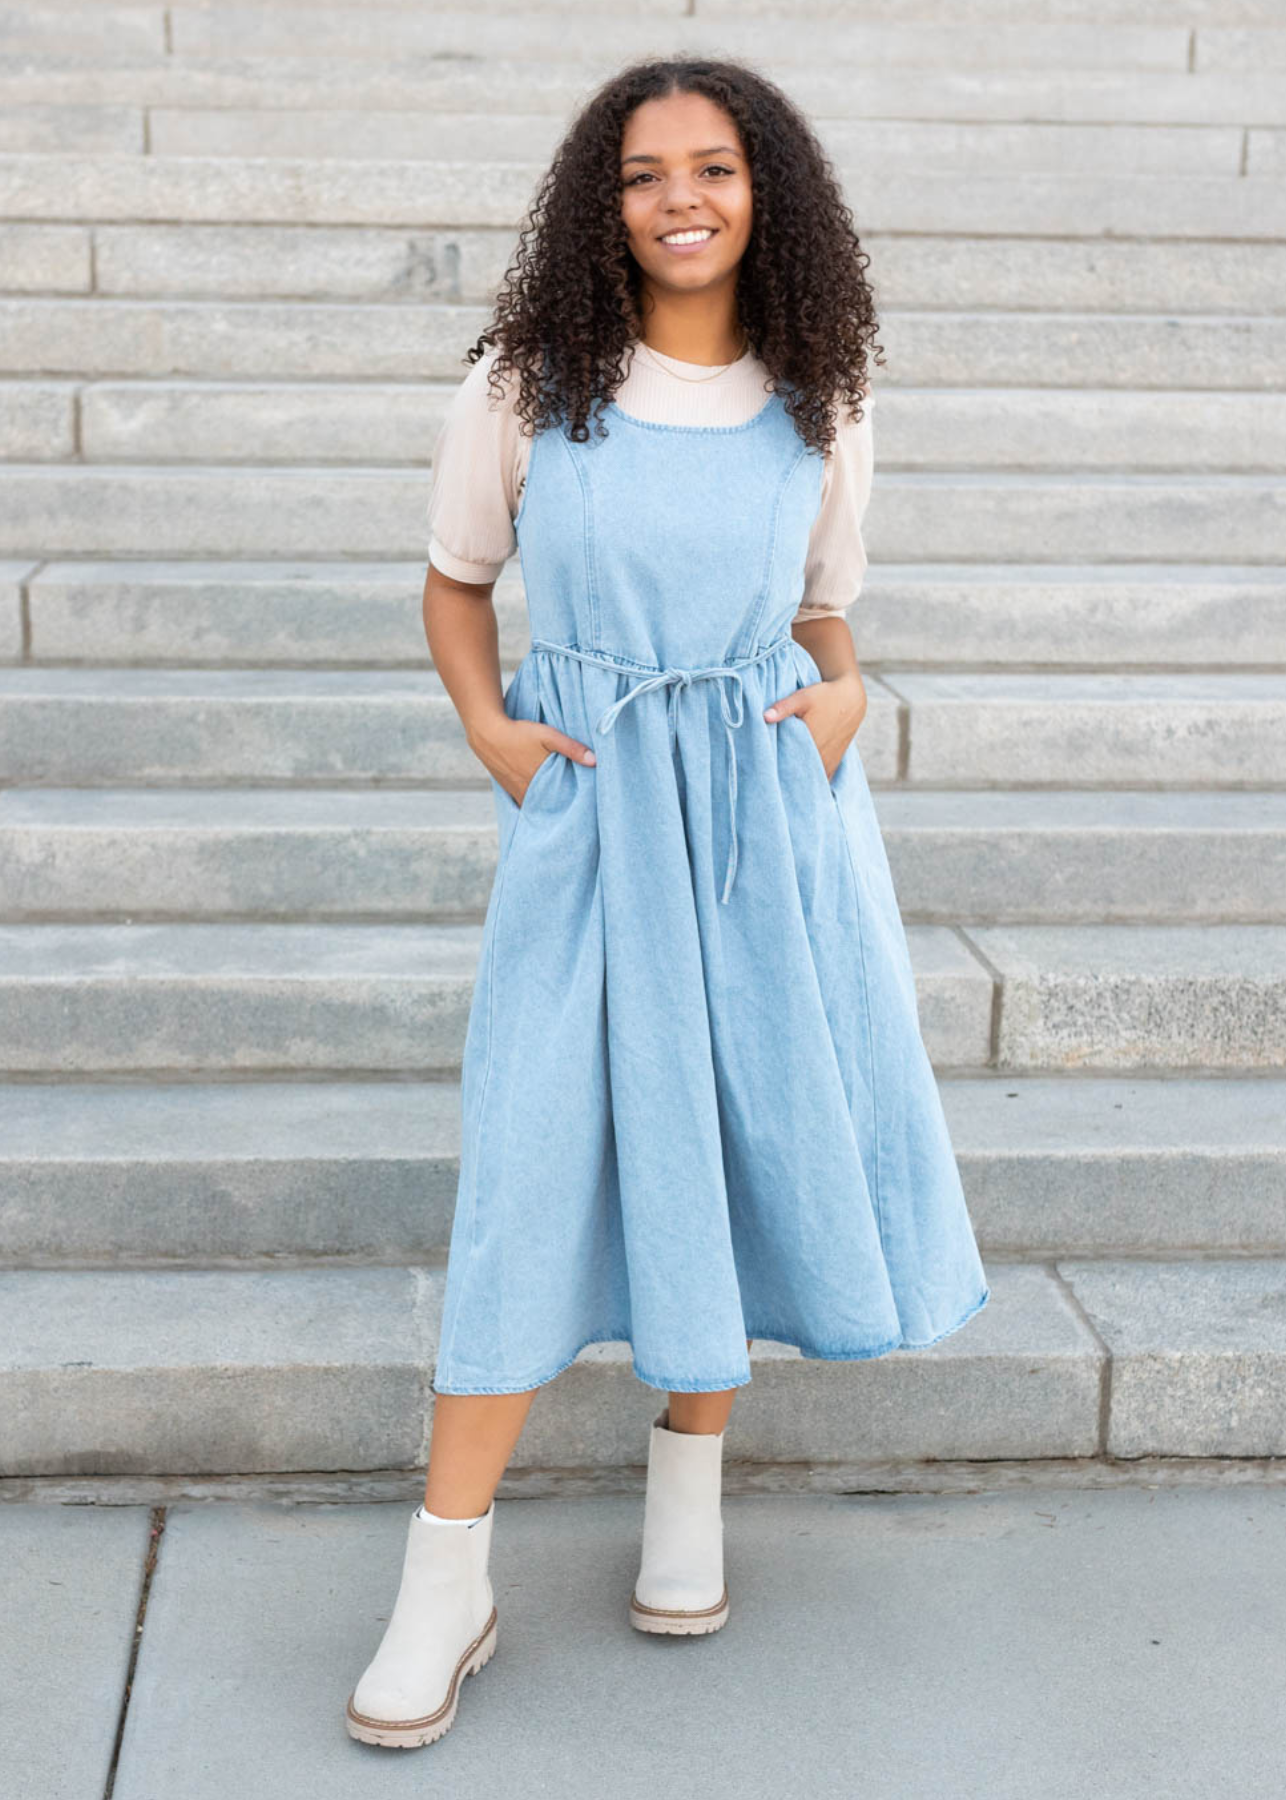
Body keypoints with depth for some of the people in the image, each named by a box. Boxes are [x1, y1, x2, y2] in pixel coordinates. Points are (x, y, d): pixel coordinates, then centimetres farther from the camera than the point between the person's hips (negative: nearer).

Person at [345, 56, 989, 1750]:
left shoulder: (819, 405, 5)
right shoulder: (525, 384, -1)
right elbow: (456, 579, 11)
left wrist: (842, 695, -5)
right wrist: (485, 723, -4)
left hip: (772, 799, 2)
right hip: (585, 802, -2)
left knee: (755, 1119, 6)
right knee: (540, 1146, -5)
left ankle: (690, 1474, 28)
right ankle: (447, 1576, 3)